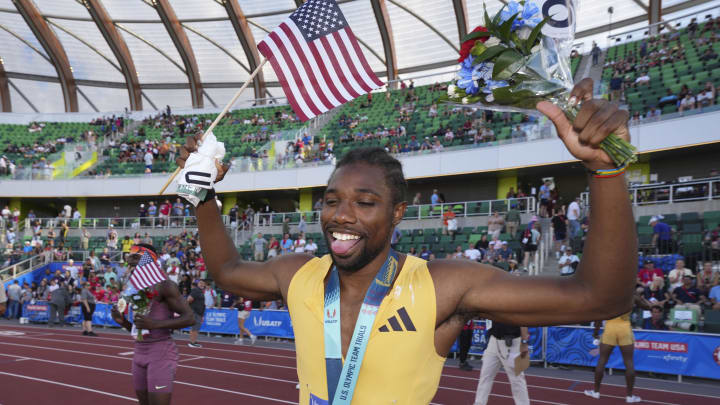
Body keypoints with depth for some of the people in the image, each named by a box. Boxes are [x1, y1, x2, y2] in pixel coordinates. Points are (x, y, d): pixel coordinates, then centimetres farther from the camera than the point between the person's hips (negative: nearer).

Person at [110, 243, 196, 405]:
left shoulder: (164, 285, -10)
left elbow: (189, 318, -16)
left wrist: (156, 324, -26)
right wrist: (123, 322, 1)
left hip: (161, 351, -8)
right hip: (139, 351, 8)